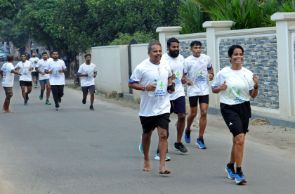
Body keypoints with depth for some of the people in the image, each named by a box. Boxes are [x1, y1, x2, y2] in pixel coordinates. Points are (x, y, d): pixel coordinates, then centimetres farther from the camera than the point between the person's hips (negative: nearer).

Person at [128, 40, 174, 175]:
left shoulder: (166, 67, 3)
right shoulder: (142, 67, -10)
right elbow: (131, 84, -7)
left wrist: (170, 85, 4)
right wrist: (145, 87, -21)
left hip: (163, 108, 2)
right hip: (147, 108, -2)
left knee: (163, 135, -10)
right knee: (147, 134, 15)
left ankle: (162, 166, -11)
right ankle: (146, 160, 37)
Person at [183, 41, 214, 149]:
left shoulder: (207, 58, 1)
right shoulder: (187, 61, -8)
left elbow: (210, 68, 20)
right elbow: (183, 75, -5)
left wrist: (211, 74, -1)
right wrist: (186, 80, -26)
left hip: (204, 90, 2)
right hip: (193, 90, -2)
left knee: (204, 113, -5)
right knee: (193, 113, 8)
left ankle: (200, 139, 2)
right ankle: (188, 130, 40)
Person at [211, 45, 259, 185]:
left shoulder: (248, 73, 1)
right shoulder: (223, 73, -5)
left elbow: (253, 95, 4)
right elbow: (213, 89, 7)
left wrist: (256, 86, -15)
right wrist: (220, 88, -14)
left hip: (244, 108, 4)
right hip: (229, 109, -4)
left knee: (237, 140, 13)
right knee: (240, 139, -17)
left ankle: (230, 166, 38)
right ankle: (238, 172, -9)